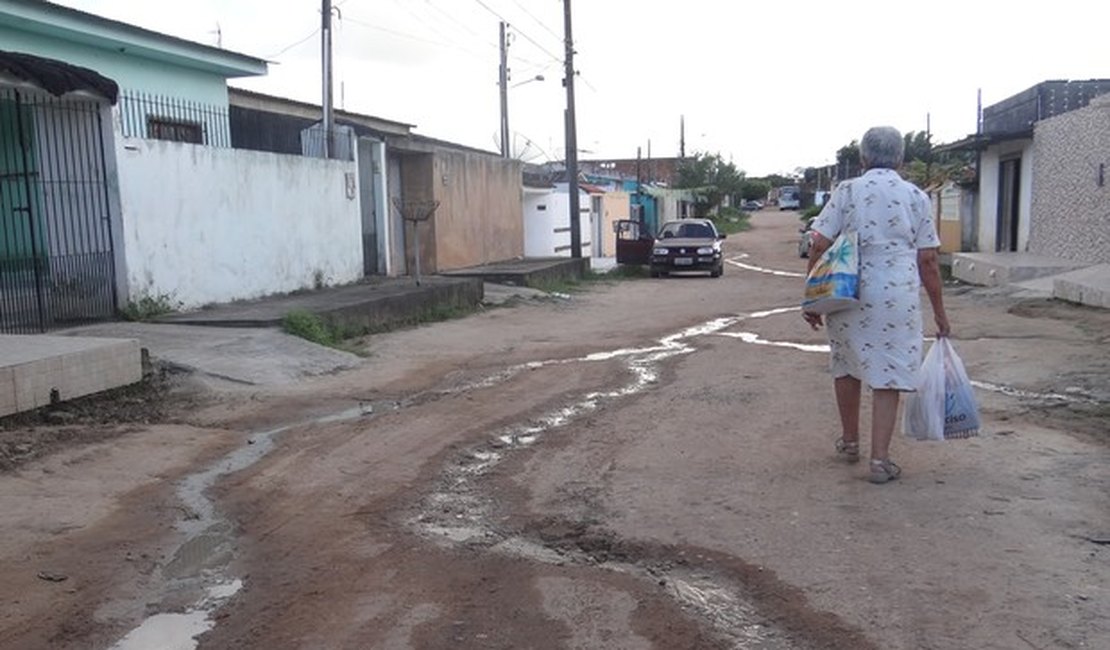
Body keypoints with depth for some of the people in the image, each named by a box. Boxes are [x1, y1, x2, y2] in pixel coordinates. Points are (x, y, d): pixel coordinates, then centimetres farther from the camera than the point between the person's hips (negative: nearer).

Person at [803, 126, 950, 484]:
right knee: (888, 373, 4)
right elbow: (928, 260, 4)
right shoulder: (916, 197, 6)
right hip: (897, 297, 0)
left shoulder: (847, 191, 3)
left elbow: (820, 246, -4)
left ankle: (849, 442, 33)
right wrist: (939, 310, 11)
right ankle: (880, 460, 3)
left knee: (847, 366, 18)